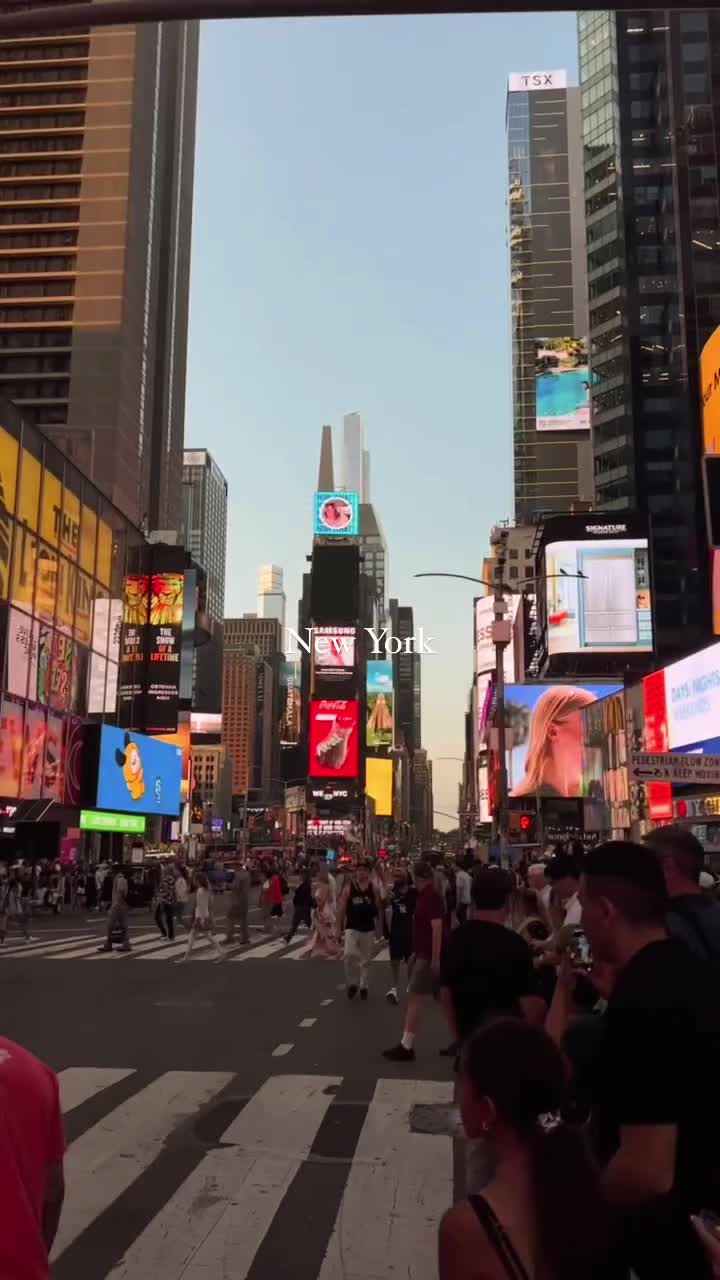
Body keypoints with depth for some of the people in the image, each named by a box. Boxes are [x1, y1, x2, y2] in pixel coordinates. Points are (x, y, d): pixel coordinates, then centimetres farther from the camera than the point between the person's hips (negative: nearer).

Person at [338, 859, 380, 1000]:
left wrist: (378, 927, 5)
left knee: (366, 959, 9)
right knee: (349, 955, -19)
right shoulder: (348, 888, -3)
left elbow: (378, 909, 7)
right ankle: (352, 983, 1)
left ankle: (363, 986, 24)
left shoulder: (373, 889, 0)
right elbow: (342, 910, 0)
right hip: (352, 928, -2)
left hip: (368, 929, 2)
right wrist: (339, 928, -1)